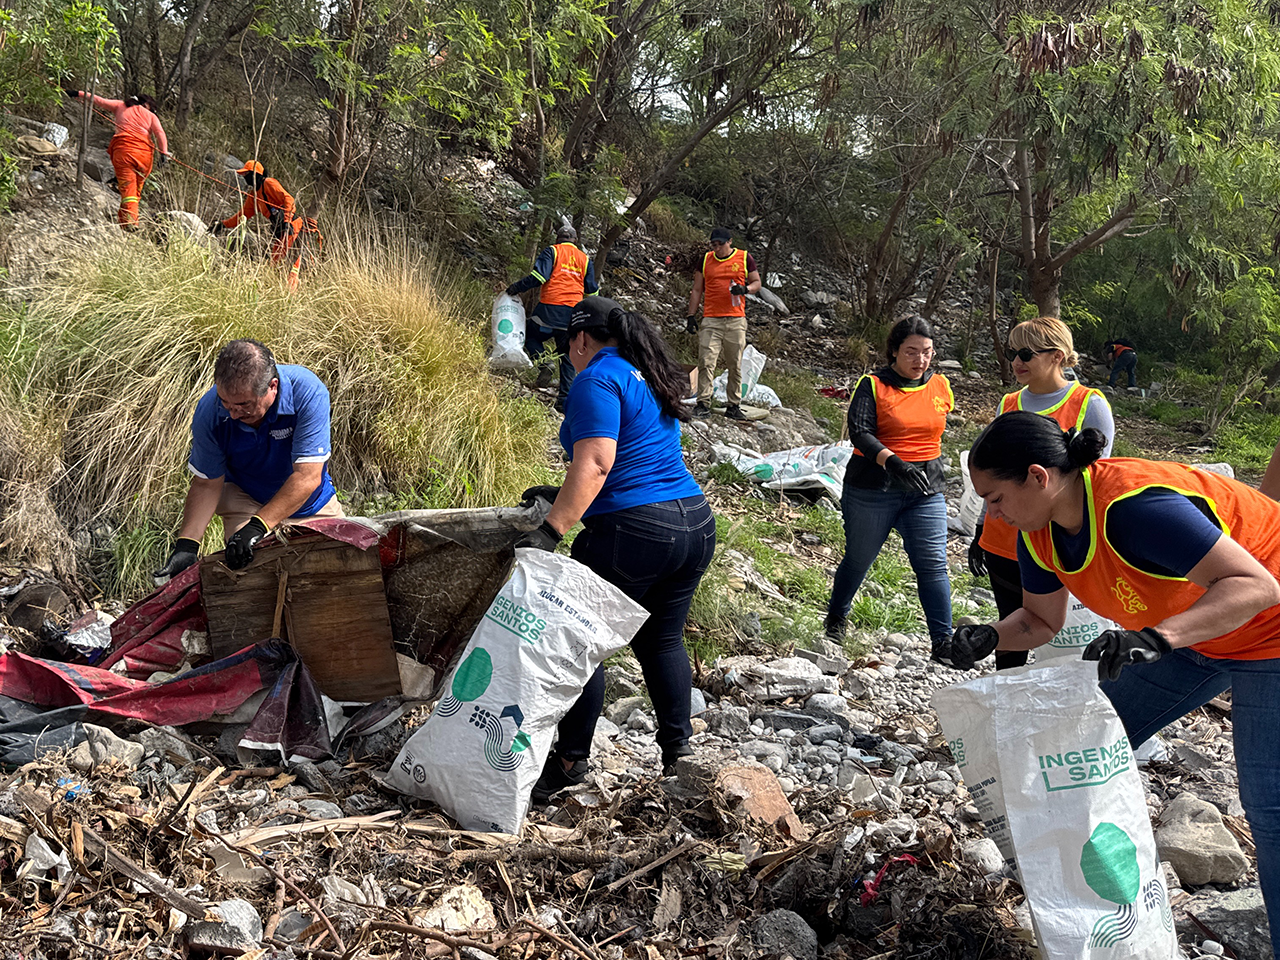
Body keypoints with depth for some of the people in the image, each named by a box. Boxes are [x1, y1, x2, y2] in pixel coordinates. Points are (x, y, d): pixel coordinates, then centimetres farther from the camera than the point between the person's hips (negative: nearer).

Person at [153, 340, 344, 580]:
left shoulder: (308, 391, -32)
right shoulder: (209, 411, -24)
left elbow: (308, 476, -33)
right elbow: (206, 484, -13)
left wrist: (258, 525, -41)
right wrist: (187, 545, -25)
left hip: (310, 500, 0)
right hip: (245, 498, 0)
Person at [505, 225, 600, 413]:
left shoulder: (552, 251, 4)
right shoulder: (585, 259, 16)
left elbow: (539, 276, -10)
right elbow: (592, 291, 18)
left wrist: (517, 288, -2)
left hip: (550, 309, -3)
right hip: (574, 313, 3)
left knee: (531, 334, 21)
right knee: (567, 356, 10)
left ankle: (543, 363, -6)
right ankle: (564, 399, 3)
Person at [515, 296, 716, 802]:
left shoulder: (597, 380, -7)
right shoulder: (650, 380, 20)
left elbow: (596, 462, -20)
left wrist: (551, 529, -23)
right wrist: (564, 499, 30)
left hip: (633, 532, -9)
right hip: (696, 525, 9)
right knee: (661, 640, 19)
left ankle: (571, 759, 7)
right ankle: (679, 751, 22)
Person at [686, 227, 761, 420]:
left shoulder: (745, 258, 6)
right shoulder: (706, 259, 10)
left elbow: (756, 282, 13)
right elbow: (697, 290, 14)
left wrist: (745, 289, -10)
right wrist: (691, 315, 7)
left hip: (736, 320, 0)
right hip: (711, 319, 0)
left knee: (735, 365, 3)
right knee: (706, 361, -10)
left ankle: (734, 406, 11)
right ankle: (703, 403, -7)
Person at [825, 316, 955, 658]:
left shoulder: (941, 387, 6)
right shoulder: (873, 386, -8)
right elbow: (859, 432, -21)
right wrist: (893, 462, -35)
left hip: (926, 491, 3)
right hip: (873, 489, -3)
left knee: (933, 565, -6)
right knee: (859, 559, 12)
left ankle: (943, 642, -4)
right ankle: (836, 619, 37)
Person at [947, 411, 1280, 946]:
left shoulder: (1134, 506, -38)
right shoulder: (1039, 531, -10)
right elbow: (1042, 621, 5)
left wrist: (1157, 637, -51)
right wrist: (989, 637, -16)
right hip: (1187, 634, 9)